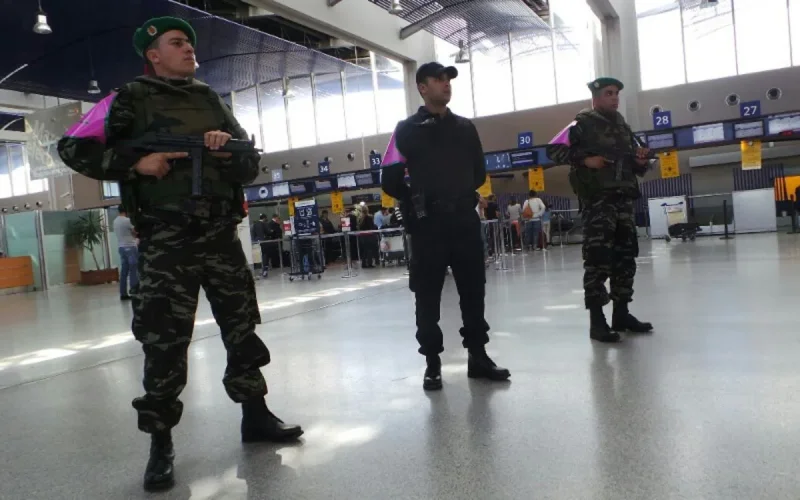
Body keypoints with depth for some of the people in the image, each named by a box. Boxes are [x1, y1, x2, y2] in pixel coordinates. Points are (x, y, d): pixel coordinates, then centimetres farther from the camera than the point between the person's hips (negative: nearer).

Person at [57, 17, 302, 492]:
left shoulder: (212, 100, 15)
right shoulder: (132, 100, 2)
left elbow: (251, 164, 13)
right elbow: (73, 148, 0)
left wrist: (230, 151, -9)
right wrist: (134, 163, -13)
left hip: (222, 234, 4)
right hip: (168, 240, -4)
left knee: (242, 329, 10)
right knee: (164, 342, 0)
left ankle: (256, 415, 26)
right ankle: (161, 443, 14)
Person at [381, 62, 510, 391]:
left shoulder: (465, 127, 13)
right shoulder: (407, 130, 2)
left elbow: (479, 173, 20)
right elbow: (391, 180, 1)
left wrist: (462, 195, 10)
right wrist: (416, 202, 4)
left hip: (465, 220, 4)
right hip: (428, 224, -3)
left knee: (473, 290, 7)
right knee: (428, 296, 1)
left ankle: (478, 356, 19)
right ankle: (432, 363, 12)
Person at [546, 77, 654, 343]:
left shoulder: (623, 126, 19)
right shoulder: (582, 124, -1)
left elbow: (635, 165, 26)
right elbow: (553, 150, -8)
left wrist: (642, 161, 3)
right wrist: (584, 159, -17)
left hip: (624, 199, 8)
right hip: (598, 199, -7)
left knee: (626, 257, 9)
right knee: (598, 258, -11)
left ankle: (621, 314, 20)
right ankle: (597, 321, -7)